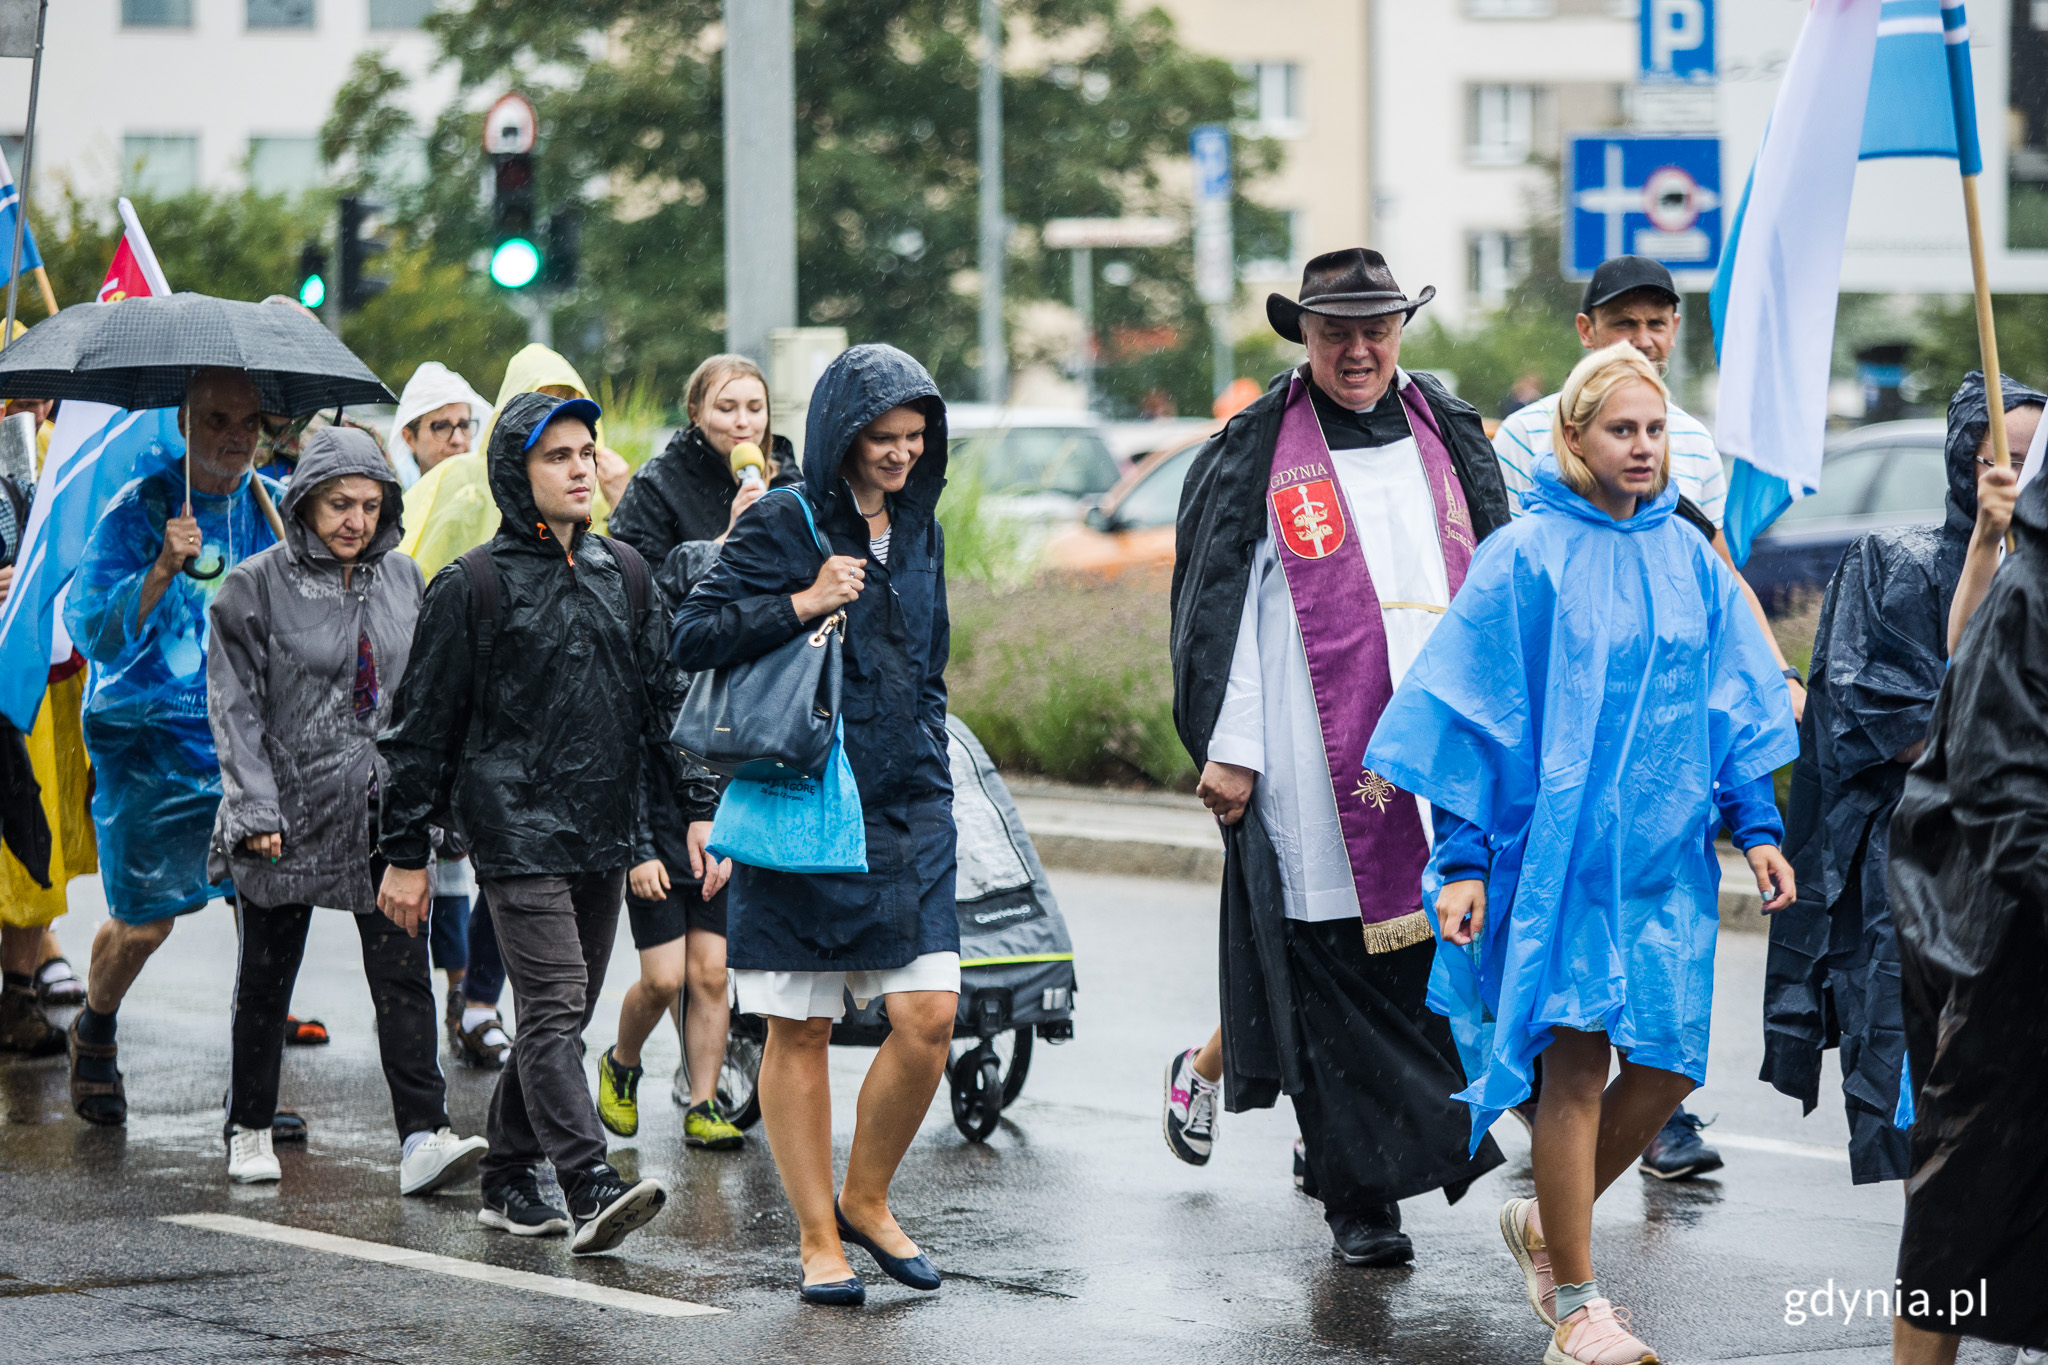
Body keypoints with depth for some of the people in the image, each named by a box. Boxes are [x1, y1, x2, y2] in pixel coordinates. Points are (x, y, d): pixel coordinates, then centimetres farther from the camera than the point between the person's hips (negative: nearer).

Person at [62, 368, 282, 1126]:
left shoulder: (273, 507, 5)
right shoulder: (139, 509, -10)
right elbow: (94, 632, -18)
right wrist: (162, 570, -32)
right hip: (150, 742, -4)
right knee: (143, 921, -2)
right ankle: (96, 1031, 29)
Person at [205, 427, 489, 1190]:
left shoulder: (401, 579, 8)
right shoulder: (256, 586, -5)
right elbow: (235, 706, -7)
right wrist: (256, 810, -14)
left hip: (385, 814, 3)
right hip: (287, 810, -2)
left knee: (402, 973, -8)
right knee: (265, 980, 10)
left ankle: (423, 1138, -12)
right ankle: (250, 1133, 25)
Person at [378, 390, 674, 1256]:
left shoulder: (624, 574, 13)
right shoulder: (473, 585, -4)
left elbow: (665, 699, 19)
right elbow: (422, 724, -1)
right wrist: (406, 853, -3)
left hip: (603, 836, 6)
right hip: (516, 830, -6)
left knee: (563, 1014, 11)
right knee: (553, 1008, -15)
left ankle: (509, 1178, 22)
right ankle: (592, 1191, -23)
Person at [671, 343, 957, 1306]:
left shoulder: (918, 531, 13)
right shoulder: (783, 525, -5)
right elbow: (692, 636, -11)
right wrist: (802, 604, -18)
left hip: (907, 811, 5)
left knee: (928, 1017, -6)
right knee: (800, 1030, 1)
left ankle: (866, 1198, 15)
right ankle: (819, 1241, 11)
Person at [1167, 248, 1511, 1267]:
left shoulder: (1450, 437, 15)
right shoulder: (1256, 455, 3)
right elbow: (1220, 608, 0)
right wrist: (1228, 750, -6)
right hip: (1316, 773, -4)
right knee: (1333, 984, -2)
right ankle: (1358, 1195, 5)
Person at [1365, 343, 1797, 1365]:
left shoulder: (1689, 561, 10)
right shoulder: (1526, 558, -5)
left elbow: (1734, 701, 15)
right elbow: (1473, 709, -4)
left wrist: (1756, 827, 7)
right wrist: (1461, 859, -8)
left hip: (1663, 854, 5)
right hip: (1557, 847, -5)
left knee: (1665, 1066, 2)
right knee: (1575, 1057, -10)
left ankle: (1546, 1223, 26)